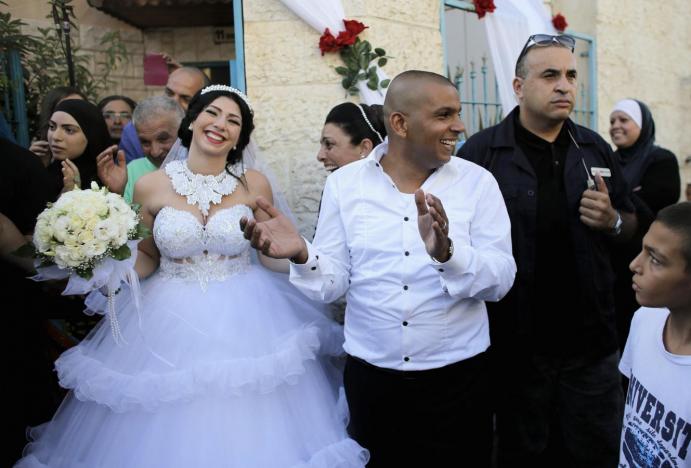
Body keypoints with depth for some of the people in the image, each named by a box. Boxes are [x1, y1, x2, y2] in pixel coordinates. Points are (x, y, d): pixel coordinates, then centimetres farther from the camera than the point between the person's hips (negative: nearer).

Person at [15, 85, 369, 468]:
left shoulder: (254, 184, -3)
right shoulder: (150, 185, -3)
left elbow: (274, 256, 5)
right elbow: (146, 259, 7)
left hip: (244, 319, 0)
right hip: (170, 320, 1)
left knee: (244, 435, 8)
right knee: (166, 436, 11)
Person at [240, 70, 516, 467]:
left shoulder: (478, 182, -3)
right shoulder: (344, 183, -1)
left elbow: (502, 278, -10)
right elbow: (333, 284, -1)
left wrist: (447, 252, -28)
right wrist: (302, 256, -21)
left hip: (458, 378, 0)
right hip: (370, 378, 1)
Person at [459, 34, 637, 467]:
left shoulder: (595, 148, 5)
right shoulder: (480, 153, -9)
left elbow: (631, 224, 14)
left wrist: (612, 221, -9)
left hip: (591, 339, 4)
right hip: (515, 343, -3)